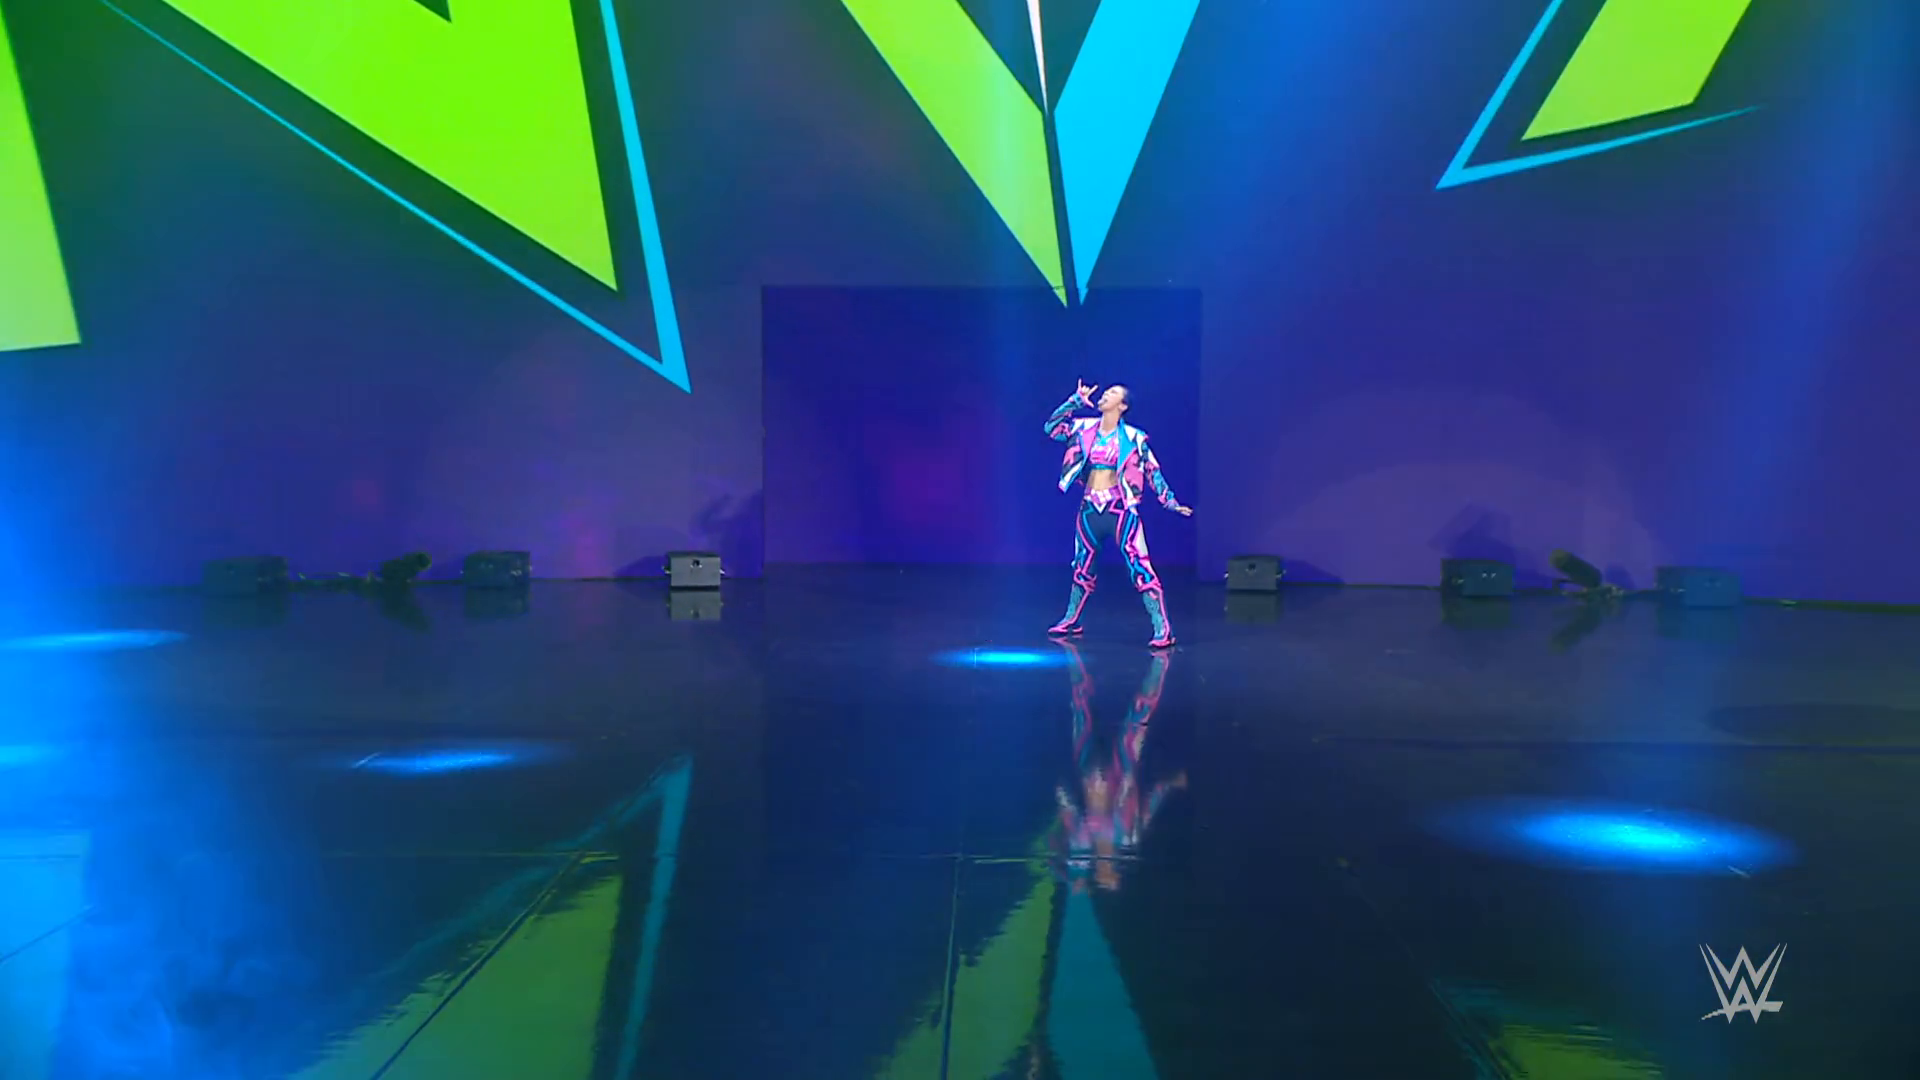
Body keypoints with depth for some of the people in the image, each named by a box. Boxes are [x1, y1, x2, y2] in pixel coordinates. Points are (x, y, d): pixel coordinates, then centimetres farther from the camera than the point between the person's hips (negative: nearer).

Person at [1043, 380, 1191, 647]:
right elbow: (1051, 427, 2)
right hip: (1090, 508, 4)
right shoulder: (1085, 428, 6)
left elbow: (1153, 472, -1)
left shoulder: (1133, 437, -4)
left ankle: (1162, 630, -11)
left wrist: (1170, 501, -7)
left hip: (1121, 509, -4)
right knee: (1082, 566, 18)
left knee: (1140, 568, -12)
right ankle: (1071, 620, 35)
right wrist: (1076, 401, -2)